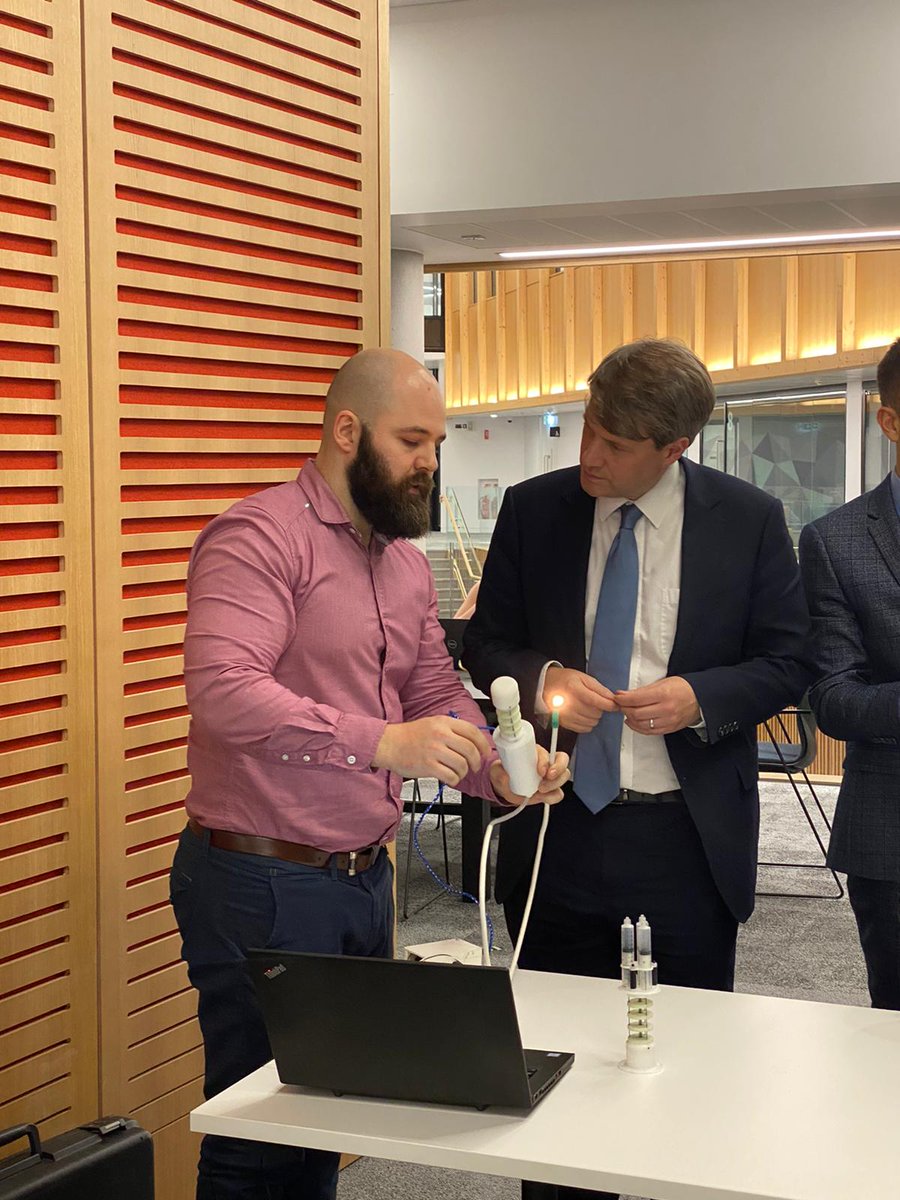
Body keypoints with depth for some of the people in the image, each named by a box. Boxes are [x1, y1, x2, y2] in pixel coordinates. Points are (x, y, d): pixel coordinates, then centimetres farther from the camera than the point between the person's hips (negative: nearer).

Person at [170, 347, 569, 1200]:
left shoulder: (405, 560, 14)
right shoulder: (259, 537, -14)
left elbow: (436, 695, 16)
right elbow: (222, 688, -27)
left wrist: (499, 772, -5)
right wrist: (382, 743, -33)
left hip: (364, 875, 8)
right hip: (262, 882, -8)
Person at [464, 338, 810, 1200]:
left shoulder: (748, 519, -4)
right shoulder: (533, 510, 0)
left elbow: (787, 661, 0)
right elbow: (485, 647, 6)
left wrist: (699, 697, -18)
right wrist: (542, 679, -16)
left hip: (690, 834, -1)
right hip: (560, 827, 2)